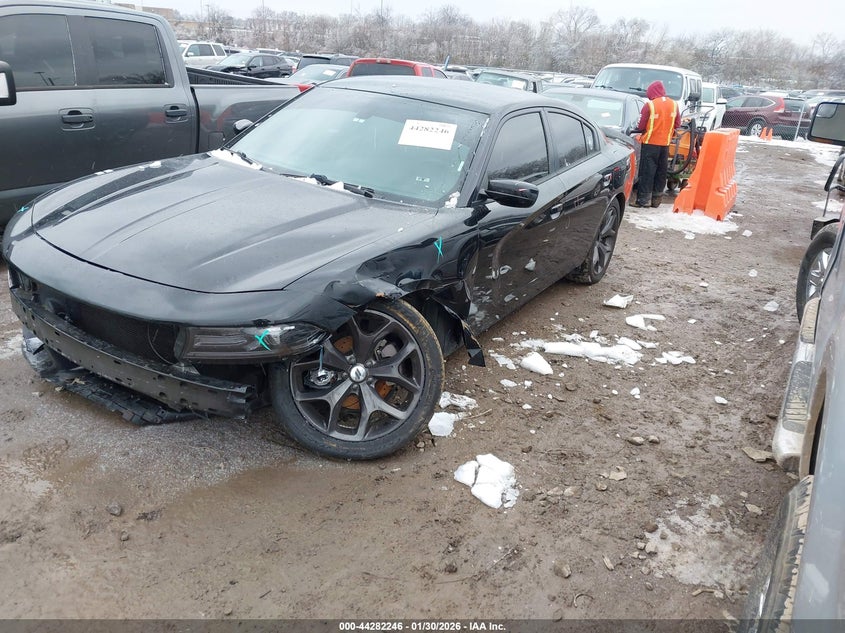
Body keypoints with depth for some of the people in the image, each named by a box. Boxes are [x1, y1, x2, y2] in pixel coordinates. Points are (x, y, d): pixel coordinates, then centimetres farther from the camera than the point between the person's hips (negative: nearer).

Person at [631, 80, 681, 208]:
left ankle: (644, 199, -2)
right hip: (665, 143, 5)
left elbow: (641, 126, -11)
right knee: (661, 172, 12)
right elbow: (677, 125, 9)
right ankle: (657, 198, 18)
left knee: (647, 171, -1)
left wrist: (638, 130, 9)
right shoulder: (673, 104, 3)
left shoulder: (650, 105, -14)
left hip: (650, 143, -5)